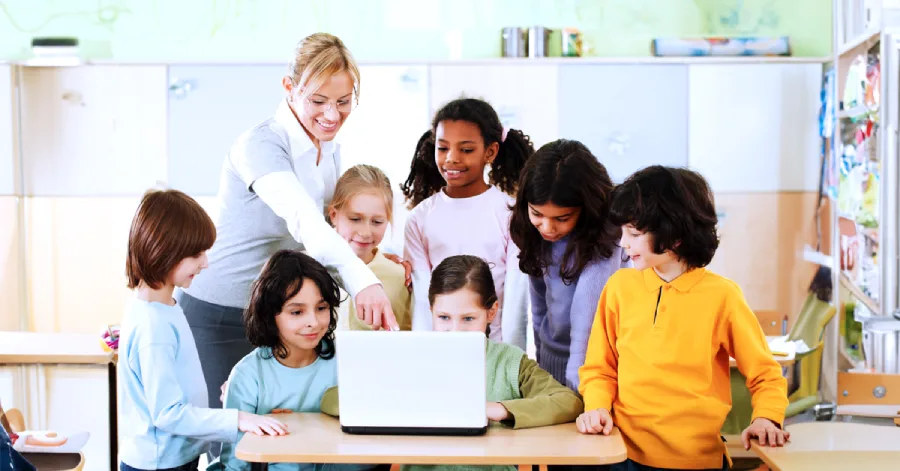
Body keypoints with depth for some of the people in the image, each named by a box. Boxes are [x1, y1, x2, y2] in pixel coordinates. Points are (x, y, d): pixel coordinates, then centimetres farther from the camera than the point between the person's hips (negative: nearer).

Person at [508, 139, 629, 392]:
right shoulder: (535, 232, -6)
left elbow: (587, 321, -31)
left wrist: (579, 381, -36)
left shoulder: (602, 240, -23)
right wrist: (540, 351, 9)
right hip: (550, 360, 5)